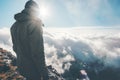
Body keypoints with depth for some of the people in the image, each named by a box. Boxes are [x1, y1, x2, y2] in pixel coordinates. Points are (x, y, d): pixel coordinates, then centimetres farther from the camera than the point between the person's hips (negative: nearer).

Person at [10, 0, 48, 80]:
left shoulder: (14, 26, 3)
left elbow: (15, 48, 12)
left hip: (21, 66, 8)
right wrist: (44, 73, -17)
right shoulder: (34, 24, -23)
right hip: (32, 68, -7)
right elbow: (38, 53, -26)